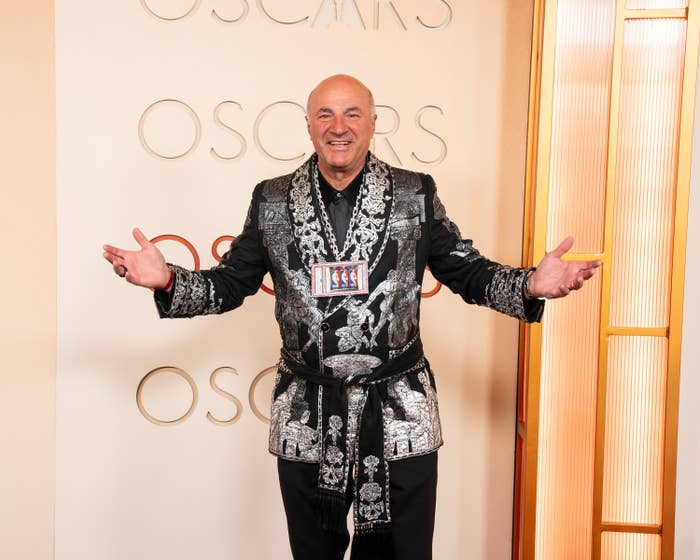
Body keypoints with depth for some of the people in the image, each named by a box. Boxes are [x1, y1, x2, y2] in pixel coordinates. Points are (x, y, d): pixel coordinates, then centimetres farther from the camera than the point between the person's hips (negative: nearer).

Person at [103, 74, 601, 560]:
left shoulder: (416, 194, 0)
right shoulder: (272, 200, 2)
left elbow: (469, 273, 1)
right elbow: (232, 283, 6)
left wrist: (531, 285, -16)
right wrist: (167, 280, -10)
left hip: (399, 414, 0)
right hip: (307, 416, 1)